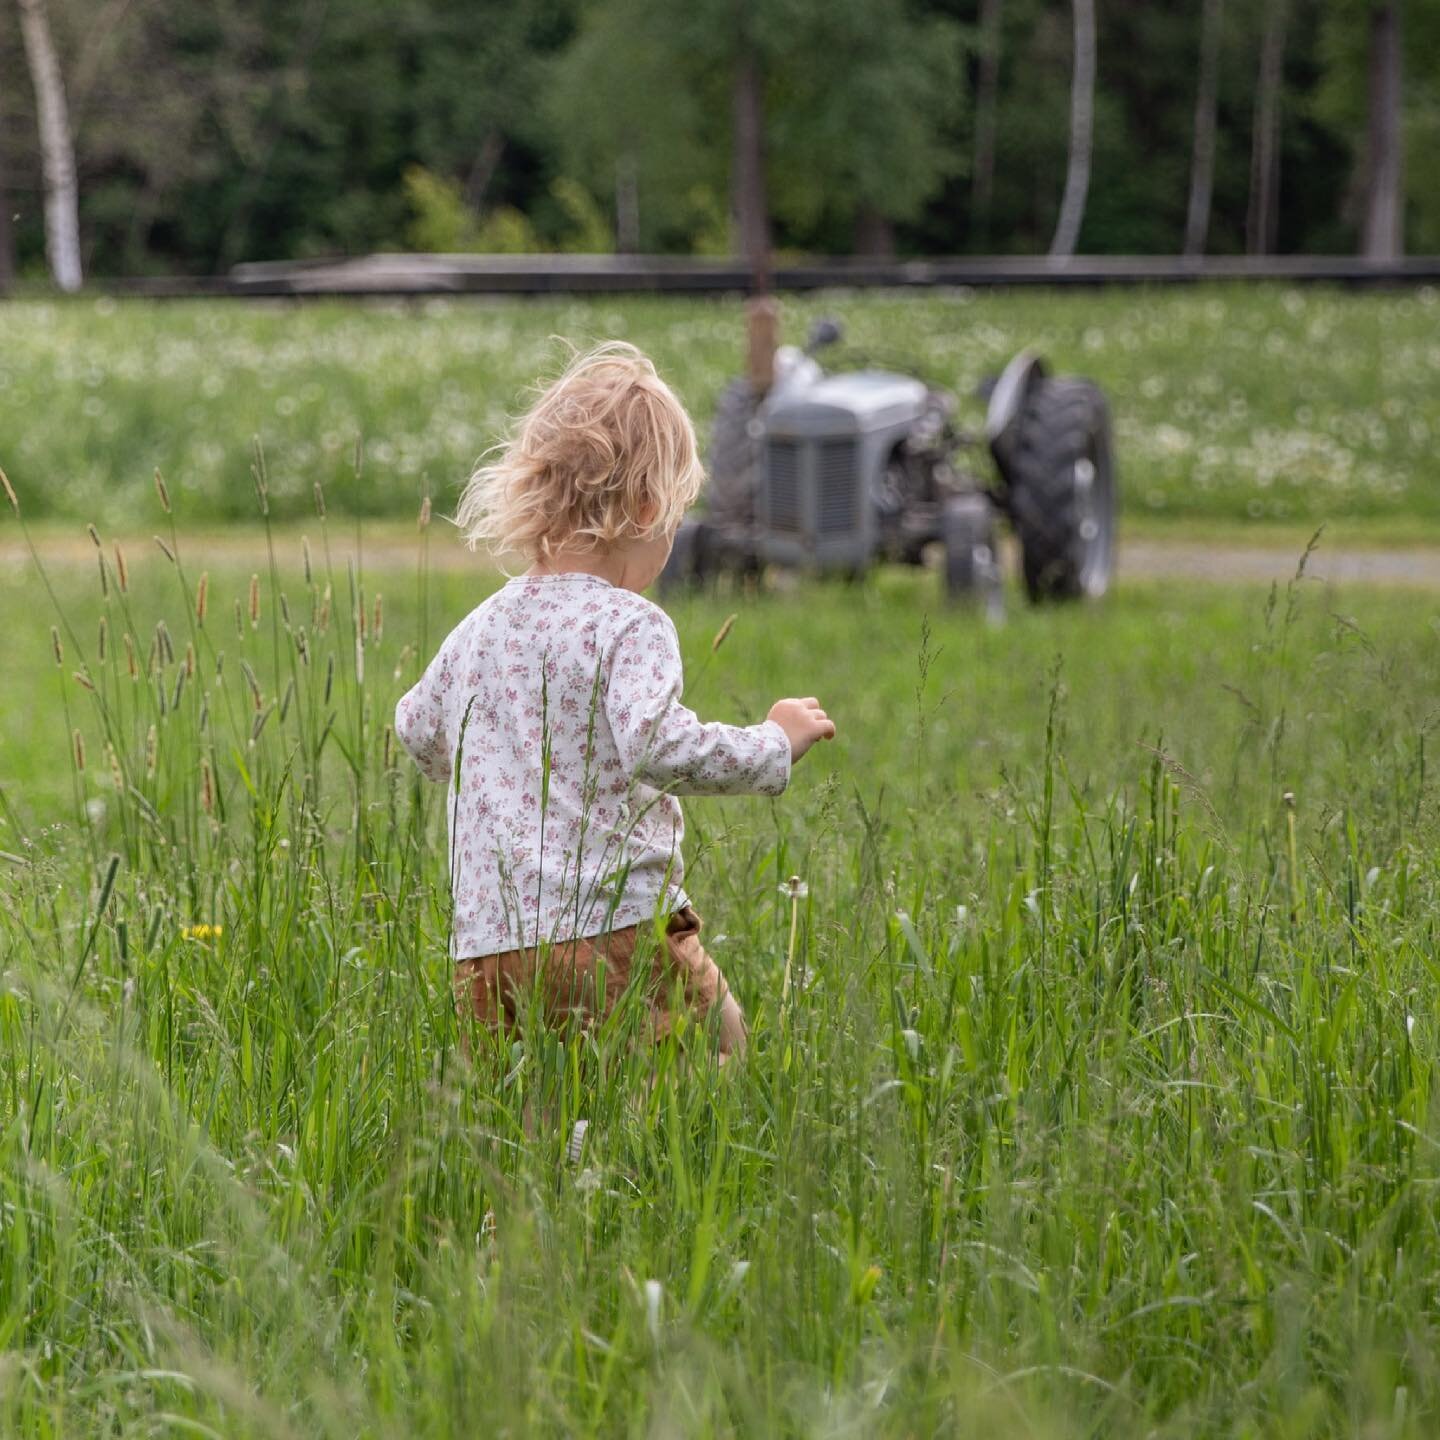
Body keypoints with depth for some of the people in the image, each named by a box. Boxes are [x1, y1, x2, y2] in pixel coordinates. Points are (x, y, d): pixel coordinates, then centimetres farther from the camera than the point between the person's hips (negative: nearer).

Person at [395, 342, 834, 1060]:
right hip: (614, 929, -6)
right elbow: (659, 746, -23)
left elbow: (418, 731, 31)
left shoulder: (479, 628, 15)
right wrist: (775, 742, -9)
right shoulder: (630, 626, -7)